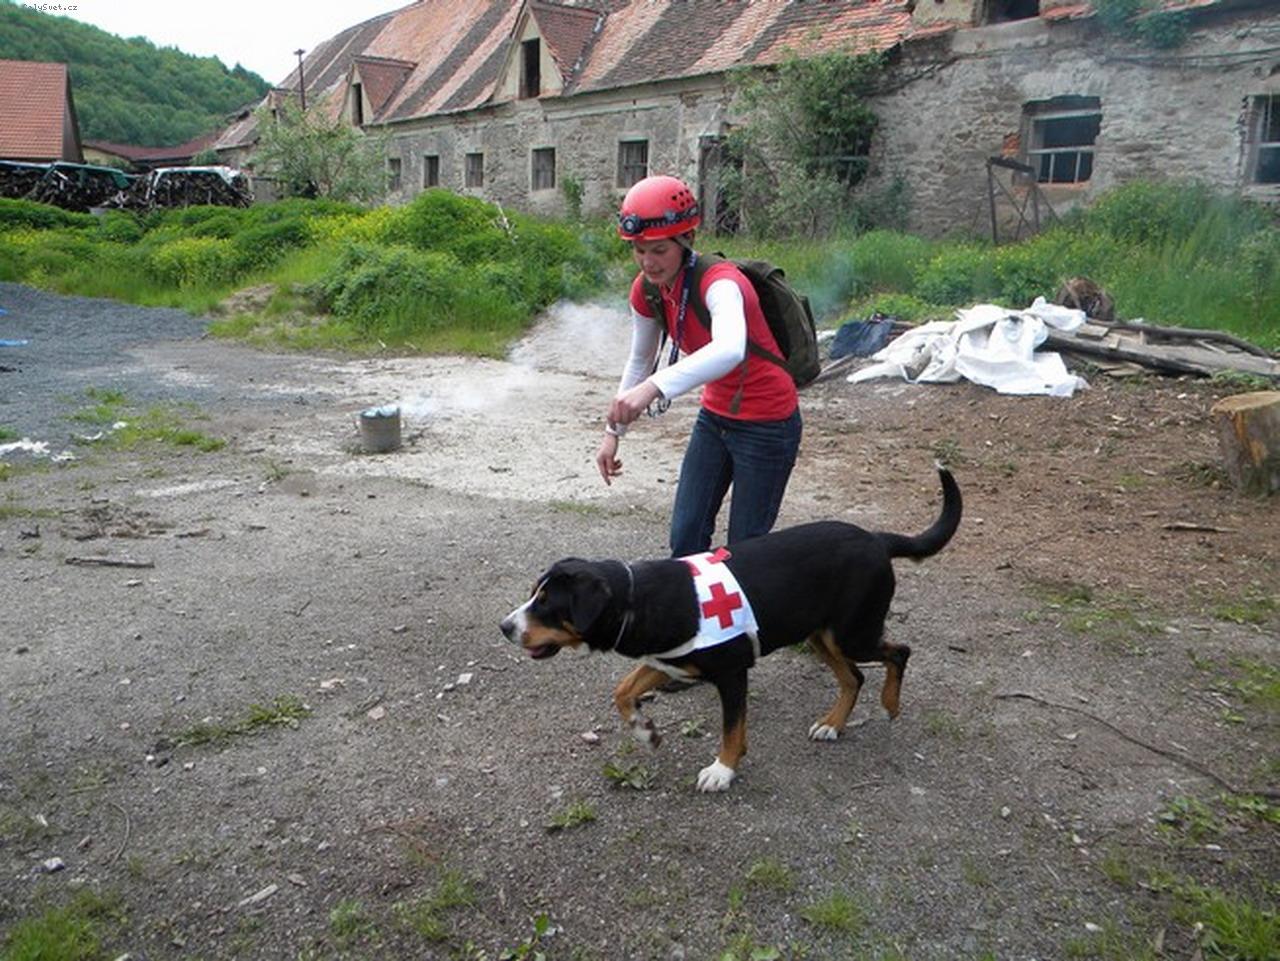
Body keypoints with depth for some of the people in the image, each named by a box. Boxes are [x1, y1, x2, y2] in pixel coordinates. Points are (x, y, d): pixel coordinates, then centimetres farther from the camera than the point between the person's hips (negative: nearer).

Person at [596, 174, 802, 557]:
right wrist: (613, 430, 8)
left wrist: (654, 386, -62)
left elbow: (729, 350, -50)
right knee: (685, 537, 7)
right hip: (715, 416, 7)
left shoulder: (719, 280, -28)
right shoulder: (646, 290, -6)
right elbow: (640, 360, 9)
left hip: (767, 424, -7)